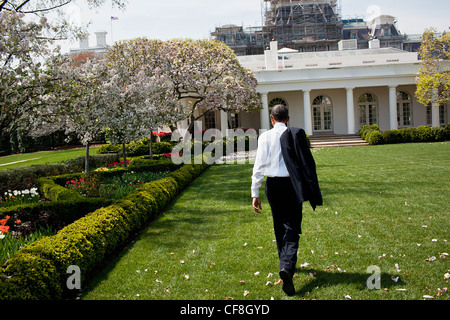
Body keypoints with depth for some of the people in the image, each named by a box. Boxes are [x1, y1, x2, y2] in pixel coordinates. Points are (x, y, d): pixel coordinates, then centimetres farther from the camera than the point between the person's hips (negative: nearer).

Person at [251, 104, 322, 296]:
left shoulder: (265, 137, -2)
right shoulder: (296, 135, -3)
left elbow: (259, 165, -6)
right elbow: (307, 162, -4)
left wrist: (255, 193, -3)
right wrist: (311, 190, 4)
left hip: (272, 185, 2)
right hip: (292, 185, -1)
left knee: (279, 226, 19)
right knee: (292, 228, 0)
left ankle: (285, 264, 33)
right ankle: (287, 267, -20)